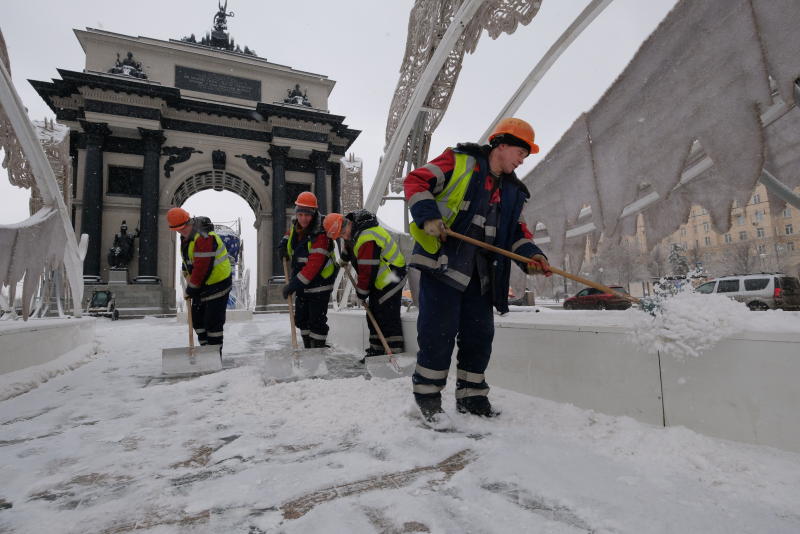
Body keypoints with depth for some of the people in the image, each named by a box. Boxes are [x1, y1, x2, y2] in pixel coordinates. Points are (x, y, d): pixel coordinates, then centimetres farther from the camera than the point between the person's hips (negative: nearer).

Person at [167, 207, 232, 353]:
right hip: (202, 285, 10)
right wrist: (187, 276, 7)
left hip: (217, 283, -10)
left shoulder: (204, 238, -25)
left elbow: (202, 268, -27)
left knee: (213, 321, -6)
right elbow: (187, 261, 19)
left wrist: (191, 289, -18)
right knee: (197, 318, 14)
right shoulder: (186, 236, 8)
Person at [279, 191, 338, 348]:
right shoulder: (296, 225, -1)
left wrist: (294, 284, -30)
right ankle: (308, 349, 30)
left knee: (317, 321, -6)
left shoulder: (320, 235, -27)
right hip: (302, 283, 9)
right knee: (301, 319, 16)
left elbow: (314, 265, -31)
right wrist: (284, 242, 8)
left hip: (319, 284, -9)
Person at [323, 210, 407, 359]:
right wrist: (344, 258, 39)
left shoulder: (367, 239, -30)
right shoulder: (352, 230, 2)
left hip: (391, 278, -10)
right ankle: (376, 350, 21)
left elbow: (367, 271, -25)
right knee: (374, 316, 13)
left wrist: (361, 292, -13)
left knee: (388, 318, -12)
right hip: (379, 280, 10)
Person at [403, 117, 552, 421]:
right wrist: (428, 216, -16)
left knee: (480, 335, 8)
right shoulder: (459, 162, 1)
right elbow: (416, 181, -2)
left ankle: (471, 396, 25)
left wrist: (531, 254, 3)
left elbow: (517, 230, 22)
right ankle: (427, 399, 12)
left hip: (480, 273, 7)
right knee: (439, 332, -6)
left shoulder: (513, 191, 21)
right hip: (442, 261, -6)